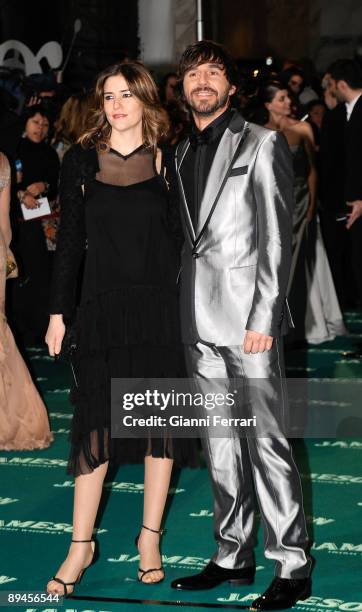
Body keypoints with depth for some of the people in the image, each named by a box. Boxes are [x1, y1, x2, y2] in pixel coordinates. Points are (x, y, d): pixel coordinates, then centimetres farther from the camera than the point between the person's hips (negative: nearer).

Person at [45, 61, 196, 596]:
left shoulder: (167, 161, 2)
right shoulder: (81, 161, 2)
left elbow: (184, 239, 3)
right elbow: (69, 240, 4)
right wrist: (59, 312, 1)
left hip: (161, 308, 0)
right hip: (102, 307, 0)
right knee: (95, 423, 1)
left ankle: (150, 537, 19)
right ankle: (81, 545, 10)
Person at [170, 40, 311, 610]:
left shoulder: (262, 144, -3)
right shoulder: (183, 153, 16)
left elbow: (277, 237, -8)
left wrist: (263, 317, -15)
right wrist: (180, 313, 10)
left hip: (248, 315, -7)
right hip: (198, 318, 7)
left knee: (266, 442, -8)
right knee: (219, 445, 11)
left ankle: (292, 566, -2)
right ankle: (233, 556, 20)